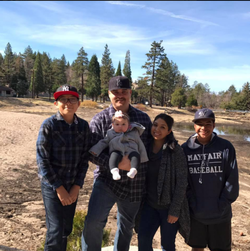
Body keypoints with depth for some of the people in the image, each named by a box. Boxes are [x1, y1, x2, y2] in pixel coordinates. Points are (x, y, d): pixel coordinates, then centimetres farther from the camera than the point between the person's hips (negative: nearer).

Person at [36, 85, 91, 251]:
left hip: (73, 186, 4)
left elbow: (84, 159, 1)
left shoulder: (84, 126, -2)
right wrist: (59, 188, -12)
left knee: (66, 229, 14)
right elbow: (42, 160, -12)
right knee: (56, 230, -1)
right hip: (52, 184, -3)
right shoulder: (49, 125, -12)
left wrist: (77, 186, -5)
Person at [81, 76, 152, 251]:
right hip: (107, 181, -3)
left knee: (127, 226, 18)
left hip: (135, 185, 3)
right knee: (93, 222, -14)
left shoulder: (143, 118, 3)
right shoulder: (100, 119, -6)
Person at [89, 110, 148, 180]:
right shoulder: (110, 134, 23)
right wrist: (95, 151, 8)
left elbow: (140, 145, 19)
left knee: (136, 155, -33)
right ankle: (114, 171, -49)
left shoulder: (134, 133, 20)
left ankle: (133, 170, -48)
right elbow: (103, 142, 22)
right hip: (117, 150, 0)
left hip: (131, 151, 0)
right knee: (114, 155, -35)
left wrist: (143, 159, 14)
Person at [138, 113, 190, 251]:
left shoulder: (176, 151, -13)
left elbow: (181, 182, -13)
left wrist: (175, 210, -13)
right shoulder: (146, 147, 1)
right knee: (143, 238, -5)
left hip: (169, 206, -3)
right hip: (150, 204, 4)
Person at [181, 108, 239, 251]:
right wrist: (191, 203, -7)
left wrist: (223, 204, -8)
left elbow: (232, 179, -6)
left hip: (220, 215, -1)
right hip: (195, 213, 1)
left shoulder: (226, 147, -8)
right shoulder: (185, 149, -5)